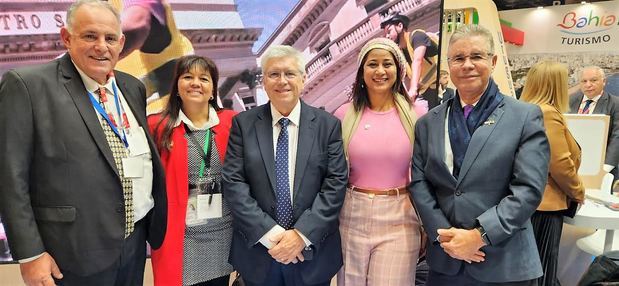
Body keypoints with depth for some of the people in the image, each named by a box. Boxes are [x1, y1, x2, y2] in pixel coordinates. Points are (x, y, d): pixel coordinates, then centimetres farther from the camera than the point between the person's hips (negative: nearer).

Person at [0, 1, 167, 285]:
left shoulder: (133, 87, 7)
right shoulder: (27, 85, -10)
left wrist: (155, 220, 12)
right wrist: (29, 254, -11)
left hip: (136, 239, 5)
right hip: (76, 253, -5)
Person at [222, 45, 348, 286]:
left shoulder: (328, 125, -2)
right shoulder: (243, 124, -1)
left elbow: (336, 183, -7)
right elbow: (233, 183, -7)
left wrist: (302, 234, -15)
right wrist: (269, 233, -14)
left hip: (313, 251, 0)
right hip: (257, 250, 0)